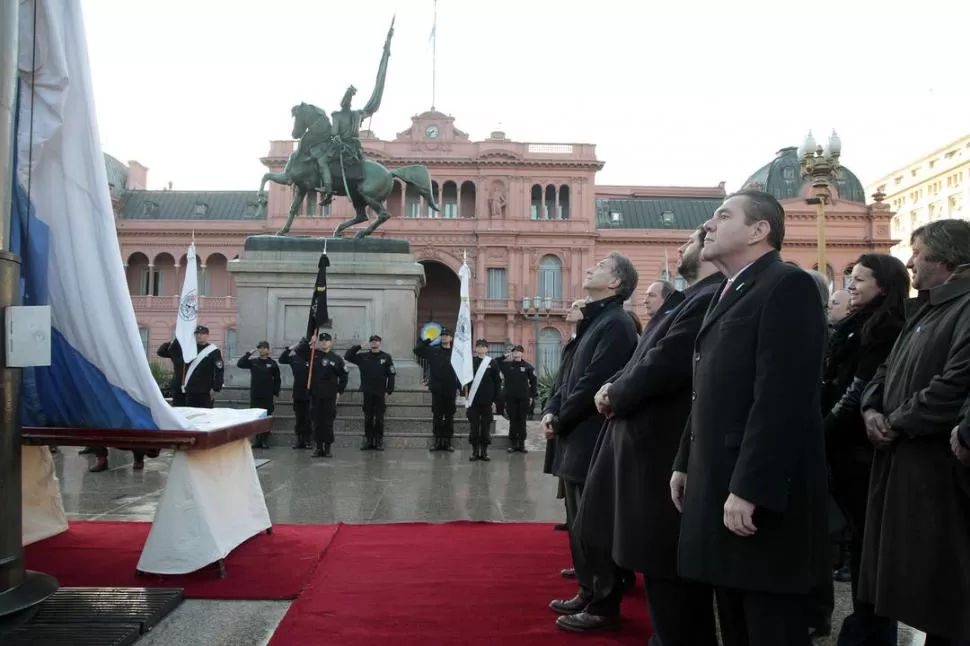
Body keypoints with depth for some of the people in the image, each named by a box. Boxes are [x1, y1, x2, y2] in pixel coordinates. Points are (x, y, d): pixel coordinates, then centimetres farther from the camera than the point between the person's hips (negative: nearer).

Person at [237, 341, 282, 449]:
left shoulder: (272, 363, 0)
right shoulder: (253, 362, 6)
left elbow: (277, 380, 3)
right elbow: (239, 364, -4)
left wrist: (275, 394, -2)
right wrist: (249, 353, -10)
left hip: (267, 396, -2)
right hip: (255, 395, 2)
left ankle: (265, 440, 8)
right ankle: (258, 440, 14)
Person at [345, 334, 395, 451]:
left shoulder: (386, 357, -1)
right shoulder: (363, 357, 5)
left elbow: (391, 375, -2)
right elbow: (347, 356, 5)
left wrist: (389, 390, -8)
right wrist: (358, 346, -2)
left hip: (380, 393, -2)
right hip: (367, 393, 2)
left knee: (379, 418, 4)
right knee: (368, 418, 7)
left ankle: (379, 441, 12)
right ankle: (368, 441, 15)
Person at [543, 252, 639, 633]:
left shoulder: (616, 323, -14)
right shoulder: (594, 321, 16)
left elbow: (594, 382, -20)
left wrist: (560, 420, -11)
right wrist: (551, 411, 3)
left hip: (594, 441, -10)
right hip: (578, 439, 10)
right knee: (580, 523, 17)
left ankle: (604, 606, 12)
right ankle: (589, 593, 30)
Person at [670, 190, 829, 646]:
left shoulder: (787, 285, -11)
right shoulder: (729, 294, 19)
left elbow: (781, 397, -21)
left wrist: (749, 489, -24)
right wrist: (686, 463, 18)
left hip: (759, 496, -9)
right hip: (721, 486, 9)